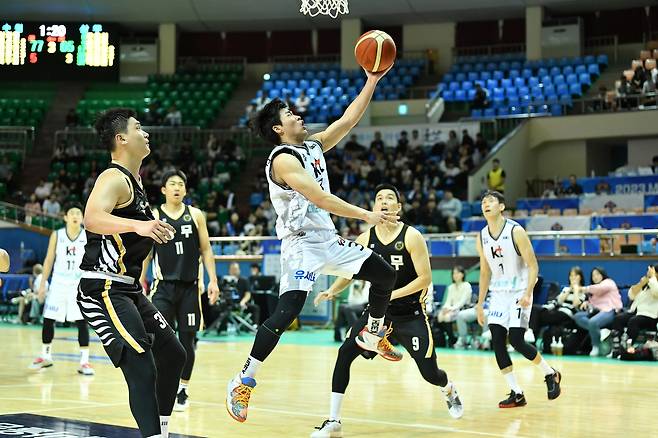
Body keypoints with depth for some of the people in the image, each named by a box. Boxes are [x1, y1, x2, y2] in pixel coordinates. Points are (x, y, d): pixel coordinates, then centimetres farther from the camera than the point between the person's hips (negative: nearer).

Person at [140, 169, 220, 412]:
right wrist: (141, 280, 0)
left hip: (190, 286, 1)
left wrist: (213, 280, 1)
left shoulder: (195, 215, 6)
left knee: (187, 340, 5)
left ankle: (182, 389, 18)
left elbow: (206, 250, 8)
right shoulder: (154, 216, 3)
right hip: (164, 286, -1)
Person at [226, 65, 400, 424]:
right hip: (301, 244, -9)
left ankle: (372, 334, 29)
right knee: (287, 312, -20)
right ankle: (243, 382, -14)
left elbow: (348, 120, 12)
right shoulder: (283, 159, -15)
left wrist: (372, 81, 5)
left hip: (328, 239, 9)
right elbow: (320, 199, -24)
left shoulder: (314, 146, 11)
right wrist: (366, 216, -25)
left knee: (385, 274, 8)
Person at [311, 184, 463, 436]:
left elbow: (425, 278, -14)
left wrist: (392, 294, -20)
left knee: (429, 373, -1)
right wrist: (332, 291, -8)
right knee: (345, 353, -17)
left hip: (410, 314, -3)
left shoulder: (411, 237, -13)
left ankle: (449, 391, 39)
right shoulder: (365, 239, -2)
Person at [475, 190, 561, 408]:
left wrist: (527, 294, -25)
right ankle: (516, 393, 3)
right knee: (497, 342, -5)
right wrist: (480, 304, 12)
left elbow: (533, 266, -13)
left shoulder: (516, 231, -14)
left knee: (516, 340, -14)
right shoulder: (482, 237, 4)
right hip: (498, 294, 6)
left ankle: (550, 374, 12)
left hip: (519, 293, -6)